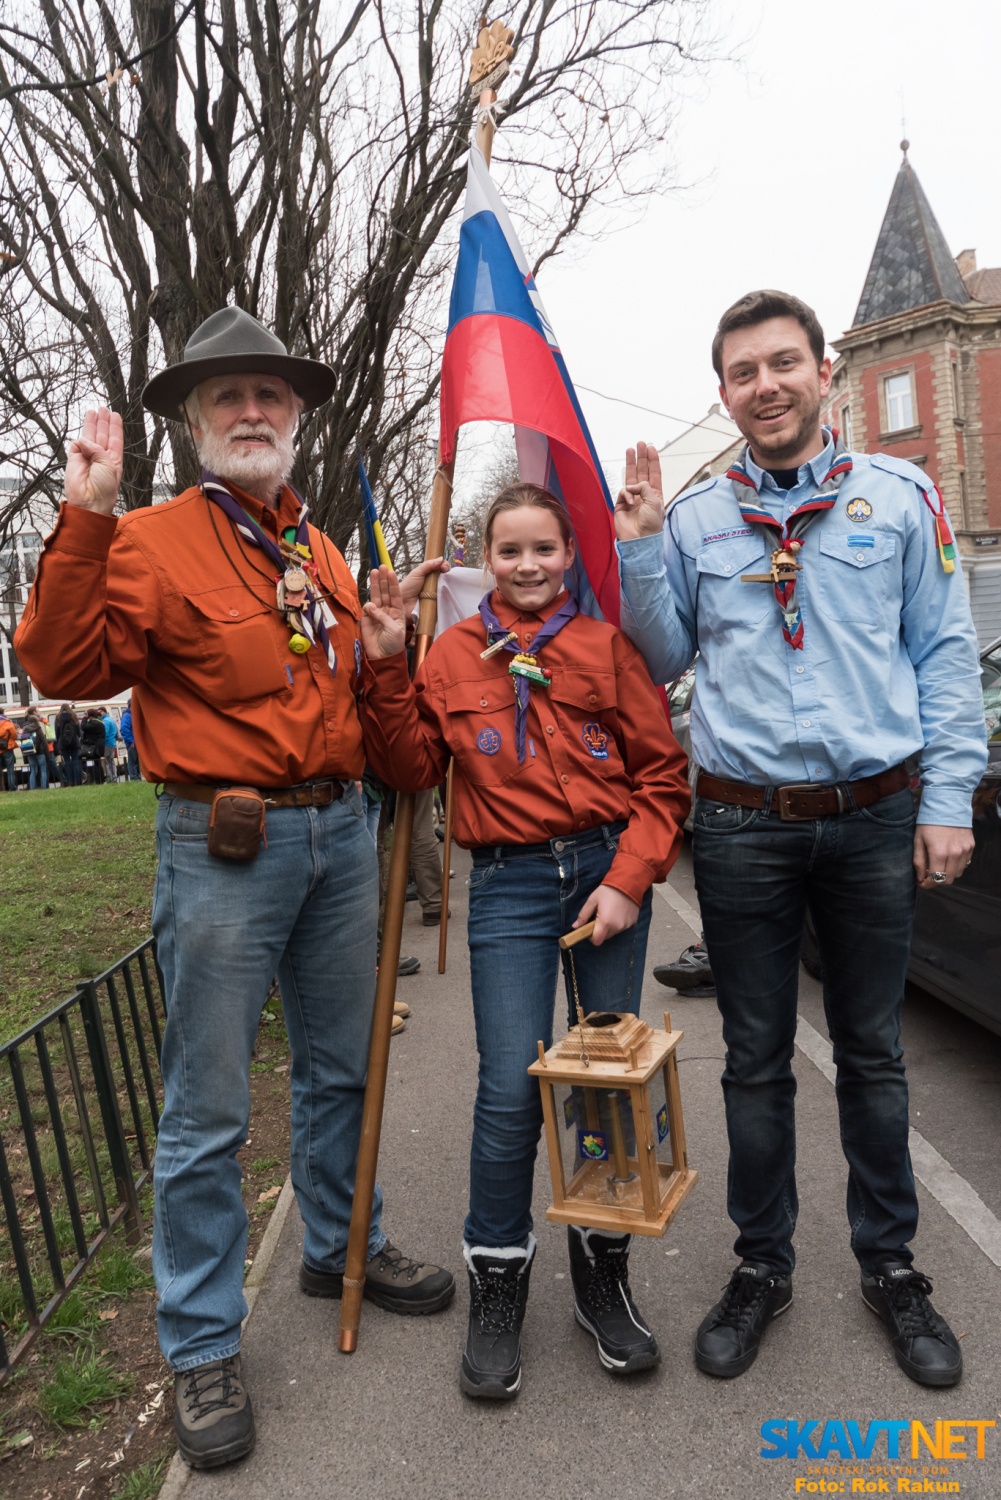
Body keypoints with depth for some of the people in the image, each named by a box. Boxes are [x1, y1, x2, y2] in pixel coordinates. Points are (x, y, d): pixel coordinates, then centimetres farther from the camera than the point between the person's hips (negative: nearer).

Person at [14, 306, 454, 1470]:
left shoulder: (321, 554, 14)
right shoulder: (152, 542, -6)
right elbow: (63, 662, -18)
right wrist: (85, 523, -25)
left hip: (337, 831, 7)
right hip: (222, 845, -6)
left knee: (340, 1065, 20)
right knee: (207, 1111, 4)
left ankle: (340, 1247, 42)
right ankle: (201, 1347, 23)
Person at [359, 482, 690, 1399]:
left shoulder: (605, 645, 4)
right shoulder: (453, 655, 8)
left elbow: (661, 773, 2)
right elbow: (413, 770, 5)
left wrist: (630, 879, -8)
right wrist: (388, 670, -5)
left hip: (607, 867, 1)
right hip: (509, 882, 0)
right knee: (512, 1087, -6)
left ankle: (602, 1272, 28)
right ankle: (498, 1284, 17)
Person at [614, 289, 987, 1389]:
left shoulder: (901, 496, 5)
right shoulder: (691, 518, 7)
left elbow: (945, 655, 4)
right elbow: (662, 663, 8)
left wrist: (948, 799, -3)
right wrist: (638, 553, -5)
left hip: (875, 817, 0)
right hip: (743, 824, 1)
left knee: (872, 1053, 14)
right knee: (756, 1060, 11)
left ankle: (890, 1265, 34)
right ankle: (762, 1266, 30)